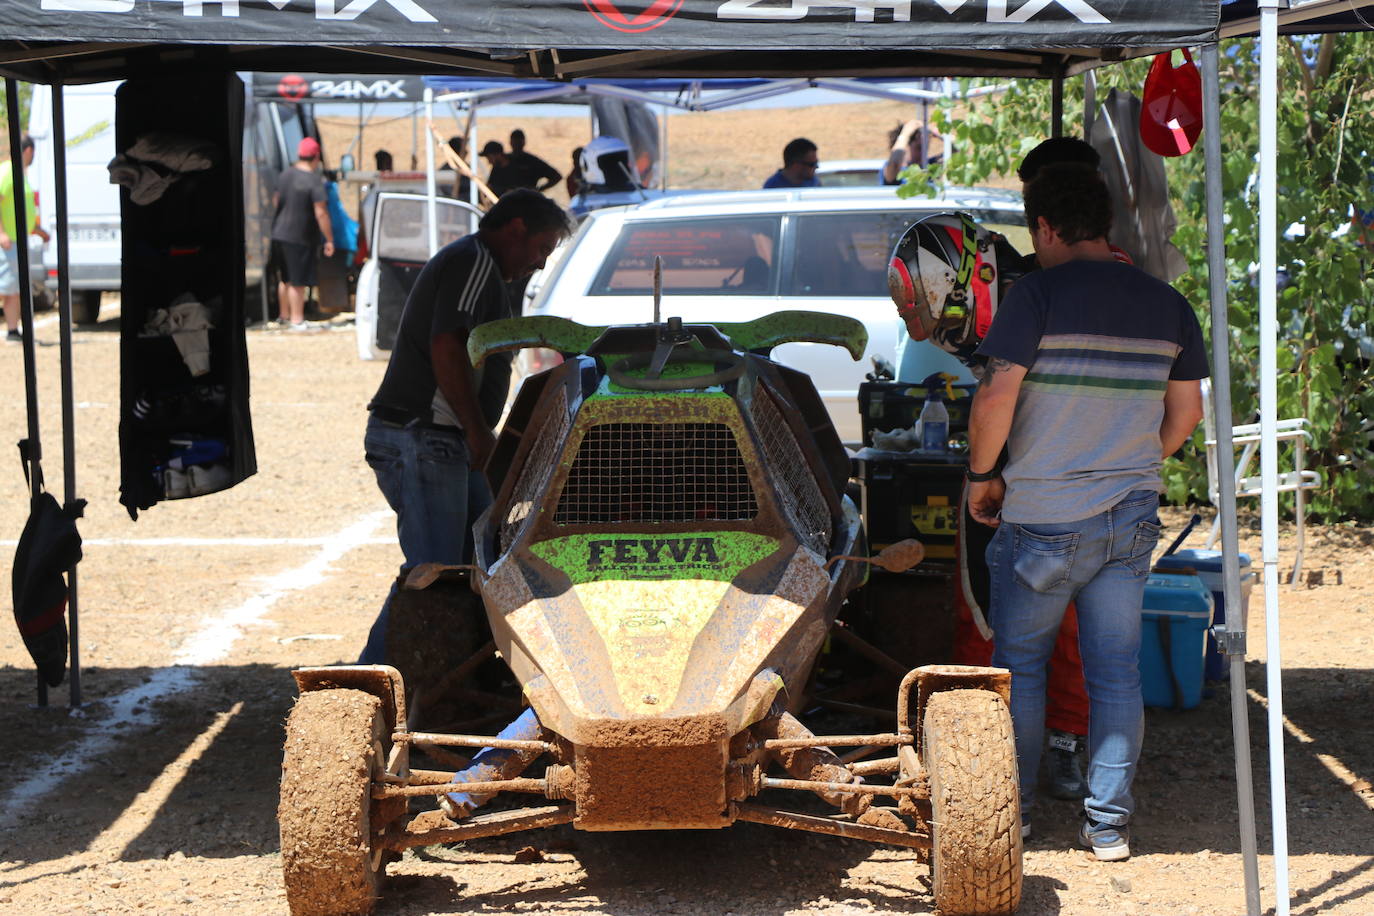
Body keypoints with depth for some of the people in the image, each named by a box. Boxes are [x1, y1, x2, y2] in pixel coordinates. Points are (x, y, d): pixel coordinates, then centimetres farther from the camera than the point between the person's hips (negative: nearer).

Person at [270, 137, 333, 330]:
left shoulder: (285, 175, 4)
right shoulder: (314, 181, -18)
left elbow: (276, 200, 19)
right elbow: (321, 214, -20)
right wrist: (329, 240, -13)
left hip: (279, 234, 7)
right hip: (300, 238, -7)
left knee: (284, 278, 20)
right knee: (297, 282, 1)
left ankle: (284, 315, 31)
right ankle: (296, 320, 7)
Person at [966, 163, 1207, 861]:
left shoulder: (1039, 294, -13)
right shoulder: (1168, 306, 4)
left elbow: (996, 396, -18)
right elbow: (1186, 413, 10)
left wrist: (982, 473, -4)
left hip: (1042, 517, -4)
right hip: (1132, 516, 4)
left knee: (1019, 665, 12)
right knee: (1116, 671, 9)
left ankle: (1011, 810, 20)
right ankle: (1108, 821, 10)